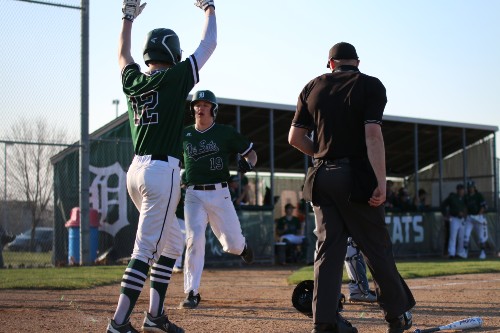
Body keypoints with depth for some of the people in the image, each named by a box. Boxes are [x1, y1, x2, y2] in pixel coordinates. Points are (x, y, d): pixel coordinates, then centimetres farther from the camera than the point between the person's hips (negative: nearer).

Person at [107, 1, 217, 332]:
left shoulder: (133, 80, 11)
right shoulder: (175, 78, -5)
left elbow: (123, 54, 33)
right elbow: (209, 43, 5)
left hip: (137, 170, 8)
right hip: (162, 171, -8)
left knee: (173, 242, 19)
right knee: (145, 249, -8)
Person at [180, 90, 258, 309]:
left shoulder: (226, 133, 3)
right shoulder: (184, 134, 10)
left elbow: (251, 153, 7)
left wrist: (248, 163, -16)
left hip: (219, 194, -1)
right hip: (193, 195, 1)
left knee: (232, 245, 3)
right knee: (194, 239, -16)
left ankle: (241, 246, 43)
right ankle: (192, 293, -11)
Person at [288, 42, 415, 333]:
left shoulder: (313, 88, 10)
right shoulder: (370, 86, -2)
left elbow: (295, 138, 8)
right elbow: (373, 135, -15)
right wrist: (381, 183, -19)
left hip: (321, 178, 4)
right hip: (357, 178, -4)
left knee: (328, 248, 5)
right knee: (377, 248, 5)